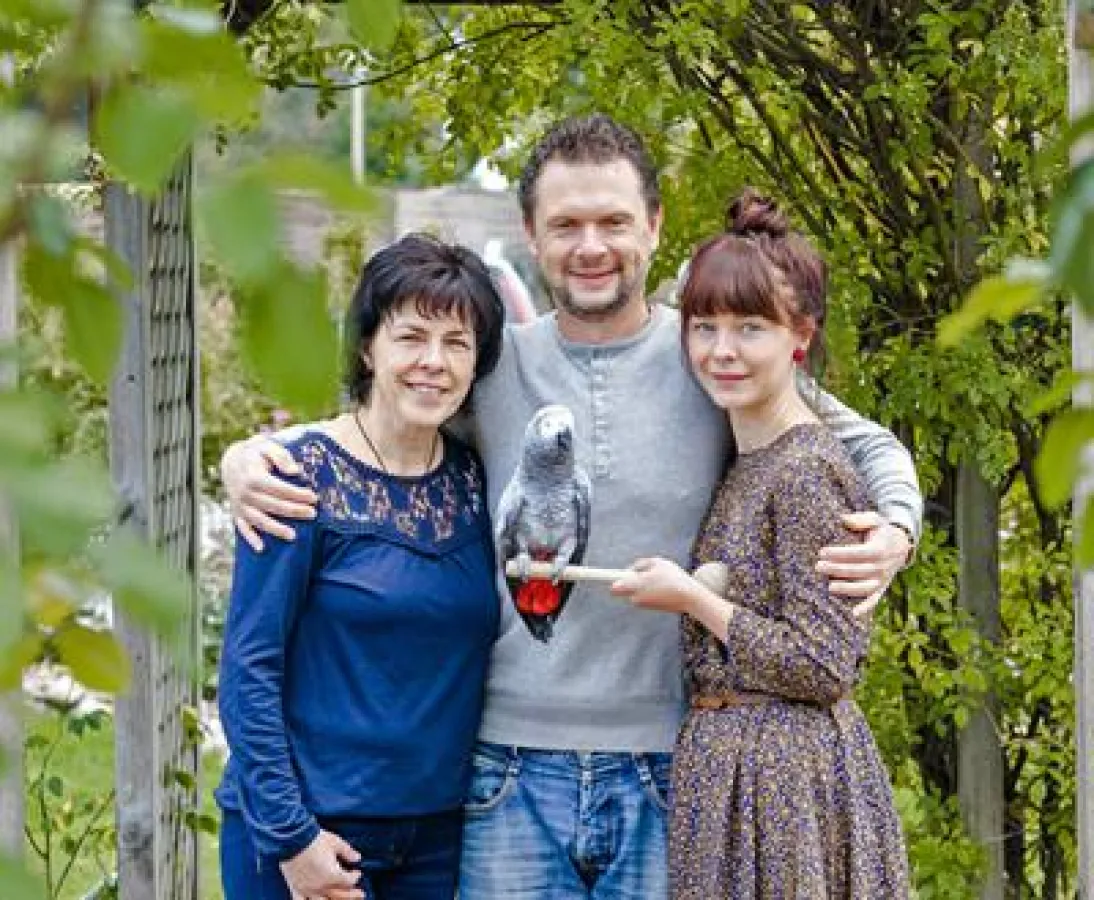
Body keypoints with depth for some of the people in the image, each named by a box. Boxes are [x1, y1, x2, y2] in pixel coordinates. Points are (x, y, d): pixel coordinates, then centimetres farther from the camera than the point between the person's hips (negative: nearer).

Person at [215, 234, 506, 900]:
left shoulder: (474, 478, 5)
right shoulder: (304, 476, -10)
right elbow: (249, 669, -11)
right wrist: (290, 835, -15)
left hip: (437, 831, 5)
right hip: (308, 833, -5)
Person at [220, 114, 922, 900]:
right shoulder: (490, 365, 4)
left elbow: (869, 447, 12)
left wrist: (896, 531, -10)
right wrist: (251, 452, -4)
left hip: (666, 776, -1)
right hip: (514, 779, 1)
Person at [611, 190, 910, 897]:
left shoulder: (806, 471, -14)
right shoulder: (743, 464, 11)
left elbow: (822, 667, -16)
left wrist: (691, 598, -12)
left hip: (786, 774, -8)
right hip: (723, 764, 8)